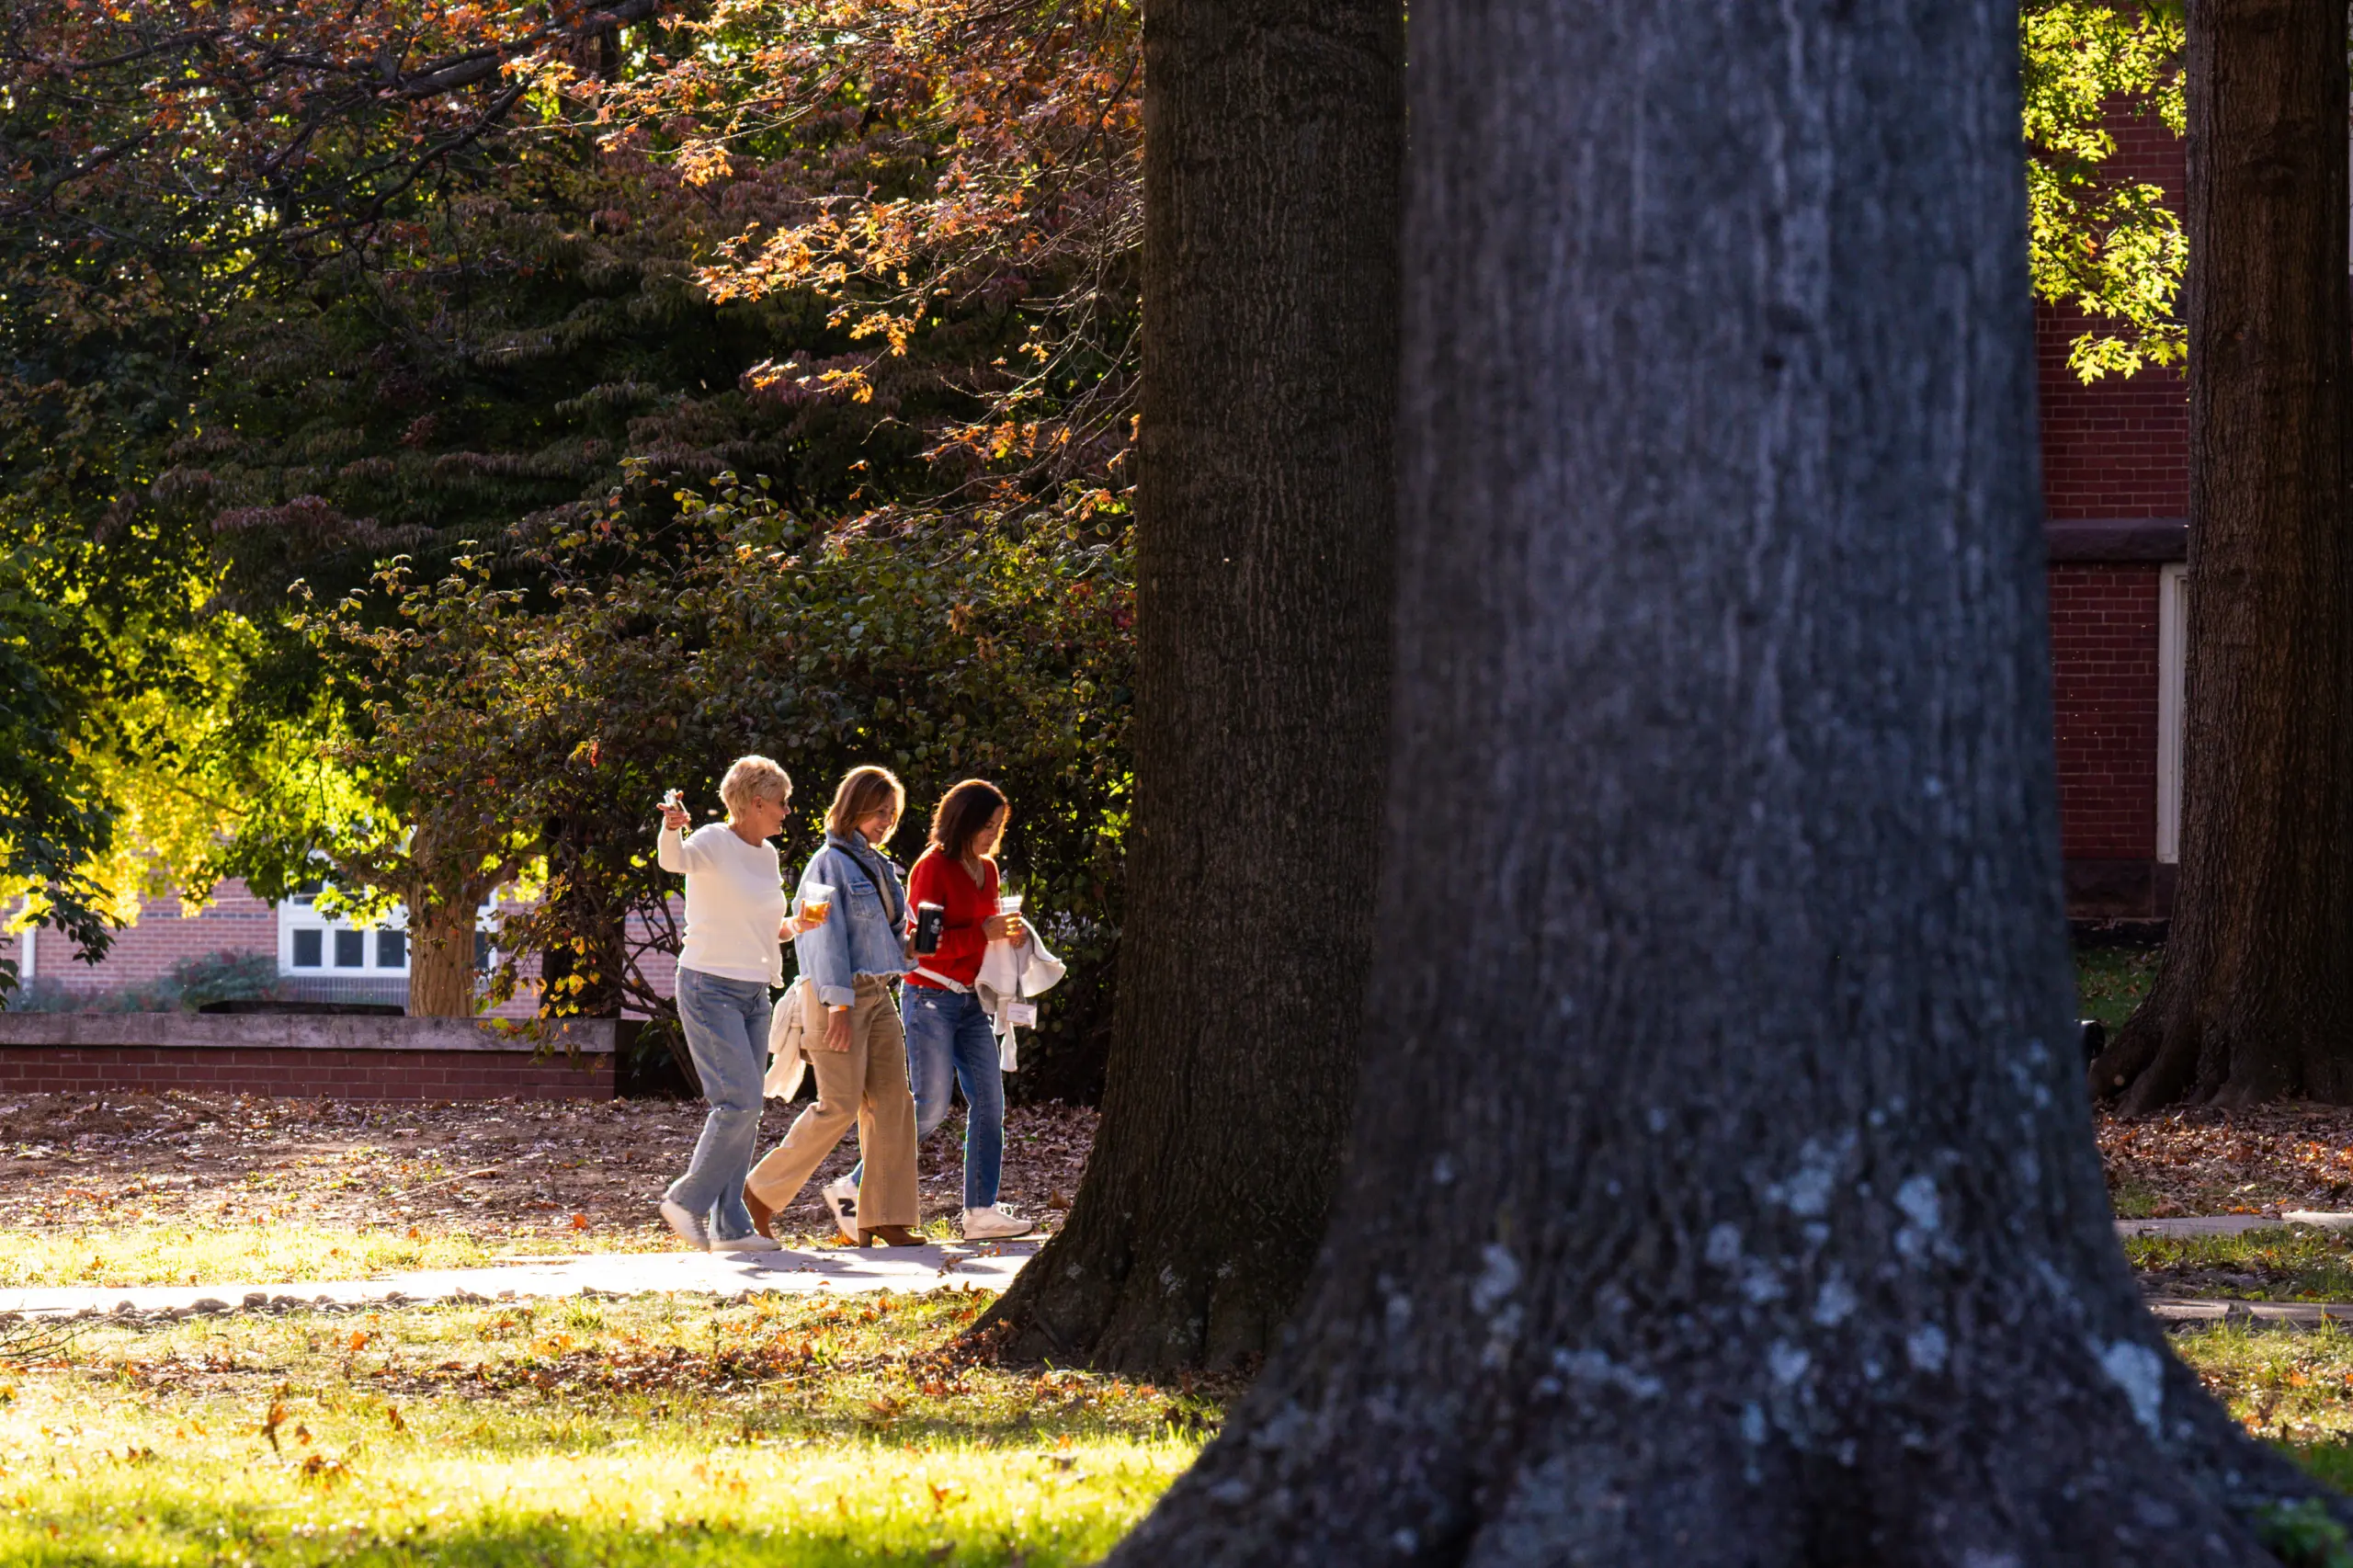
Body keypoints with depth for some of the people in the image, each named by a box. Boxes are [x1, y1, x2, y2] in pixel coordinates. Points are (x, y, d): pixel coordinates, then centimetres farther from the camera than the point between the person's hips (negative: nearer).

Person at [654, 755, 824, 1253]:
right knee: (739, 1102, -15)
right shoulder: (714, 842, -11)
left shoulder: (767, 856, 14)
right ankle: (687, 1199, -2)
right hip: (710, 988, -8)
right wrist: (671, 829, -54)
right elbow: (675, 859, -33)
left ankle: (730, 1227, 10)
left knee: (743, 1111, 7)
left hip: (754, 995, 8)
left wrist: (795, 927, 3)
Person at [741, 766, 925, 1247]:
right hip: (838, 995, -8)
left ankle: (884, 1217, 0)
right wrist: (838, 1004, -20)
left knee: (892, 1101, -1)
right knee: (839, 1106, -11)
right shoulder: (830, 864, -8)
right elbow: (827, 935, -15)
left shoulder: (878, 866, 17)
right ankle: (762, 1193, 2)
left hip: (876, 995, 8)